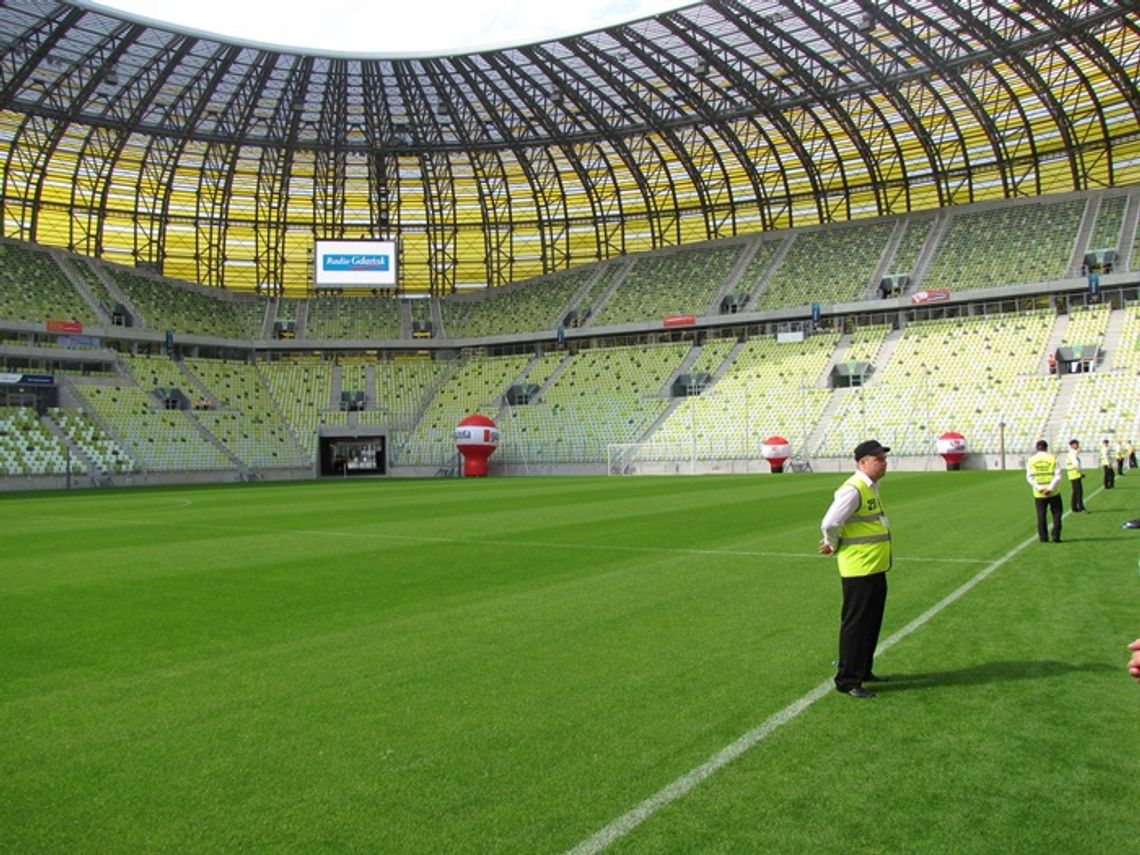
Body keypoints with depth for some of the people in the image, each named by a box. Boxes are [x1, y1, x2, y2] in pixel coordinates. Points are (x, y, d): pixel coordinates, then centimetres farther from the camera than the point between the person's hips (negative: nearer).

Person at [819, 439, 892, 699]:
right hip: (858, 570, -9)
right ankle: (847, 680, 7)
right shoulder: (853, 490, -20)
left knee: (872, 623, 18)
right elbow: (829, 524, -25)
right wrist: (835, 546, -6)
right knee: (855, 624, -2)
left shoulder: (873, 487, 12)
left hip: (876, 568, 10)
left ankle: (863, 671, 31)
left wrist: (836, 545, 11)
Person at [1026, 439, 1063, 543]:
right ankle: (1056, 536, 8)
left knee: (1041, 515, 9)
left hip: (1039, 494, 1)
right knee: (1056, 514, 11)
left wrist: (1039, 488, -11)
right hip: (1053, 493, -1)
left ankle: (1043, 537, 11)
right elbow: (1058, 476, -10)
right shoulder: (1053, 459, -3)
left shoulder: (1031, 460, 1)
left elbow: (1029, 477, -6)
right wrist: (1050, 488, -14)